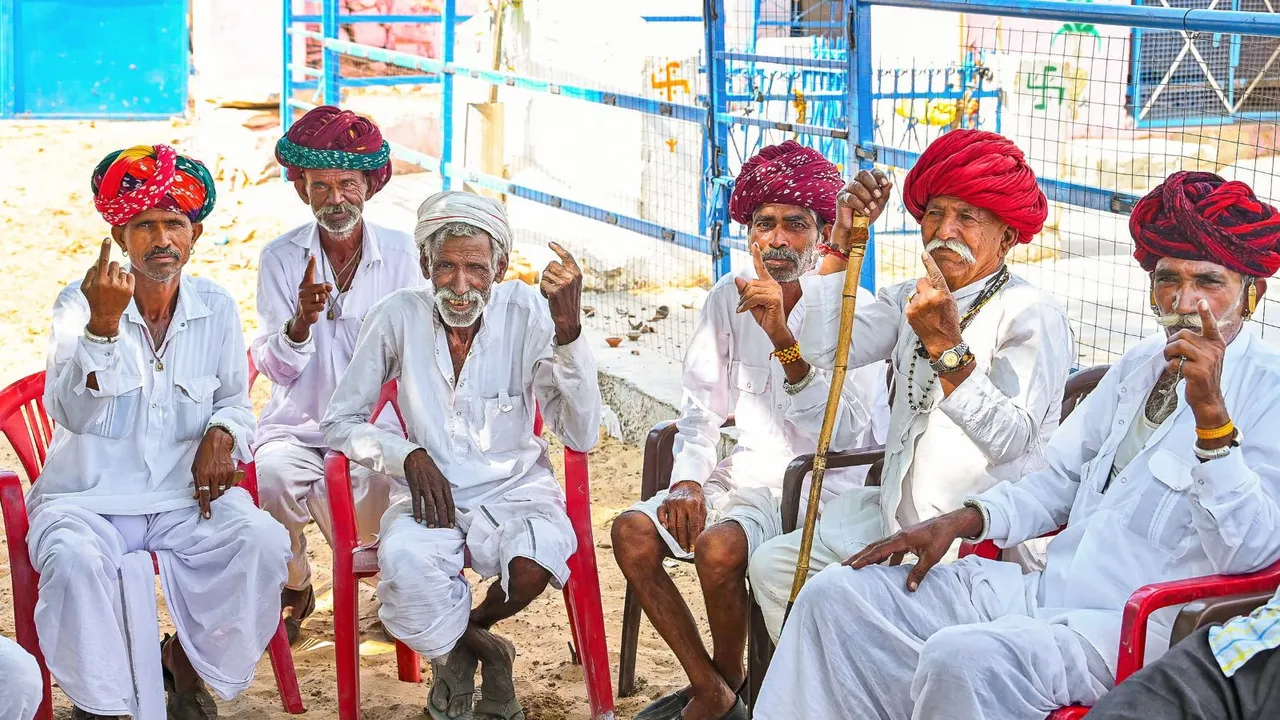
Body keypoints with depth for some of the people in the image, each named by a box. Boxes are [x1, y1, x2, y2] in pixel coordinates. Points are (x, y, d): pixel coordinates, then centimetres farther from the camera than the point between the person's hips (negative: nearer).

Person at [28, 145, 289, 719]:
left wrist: (222, 434, -8)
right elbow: (73, 414, -19)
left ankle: (187, 662, 3)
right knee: (74, 558, -35)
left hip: (187, 496, 3)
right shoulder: (78, 304, -6)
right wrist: (103, 323, -33)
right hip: (88, 496, -3)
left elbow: (234, 401, 17)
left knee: (262, 542, -24)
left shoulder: (216, 309, 5)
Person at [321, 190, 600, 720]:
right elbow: (339, 423, 3)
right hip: (430, 494, 0)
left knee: (536, 562, -34)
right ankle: (484, 650, -2)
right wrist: (407, 454, -15)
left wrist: (568, 328, -25)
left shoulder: (526, 313, -8)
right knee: (404, 559, -35)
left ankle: (458, 645, 2)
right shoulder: (399, 317, -5)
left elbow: (581, 436, -14)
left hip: (515, 488, 0)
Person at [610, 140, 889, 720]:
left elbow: (845, 436, -24)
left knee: (719, 546, -31)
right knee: (633, 532, -15)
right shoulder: (729, 298, 5)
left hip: (822, 487, -6)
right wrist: (688, 479, -8)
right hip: (747, 475, 6)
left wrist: (784, 340, -33)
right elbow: (701, 409, 11)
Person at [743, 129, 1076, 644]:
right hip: (896, 519, 8)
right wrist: (843, 243, -1)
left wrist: (947, 345, -29)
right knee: (773, 563, -4)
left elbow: (1011, 440, -22)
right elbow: (825, 351, 0)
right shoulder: (911, 300, 14)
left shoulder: (1033, 316, -9)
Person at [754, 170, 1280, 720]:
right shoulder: (1141, 365, 19)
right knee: (835, 596, -2)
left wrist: (1211, 414, -29)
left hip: (1138, 629, -8)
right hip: (1044, 590, 9)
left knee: (962, 658, -35)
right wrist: (961, 522, 11)